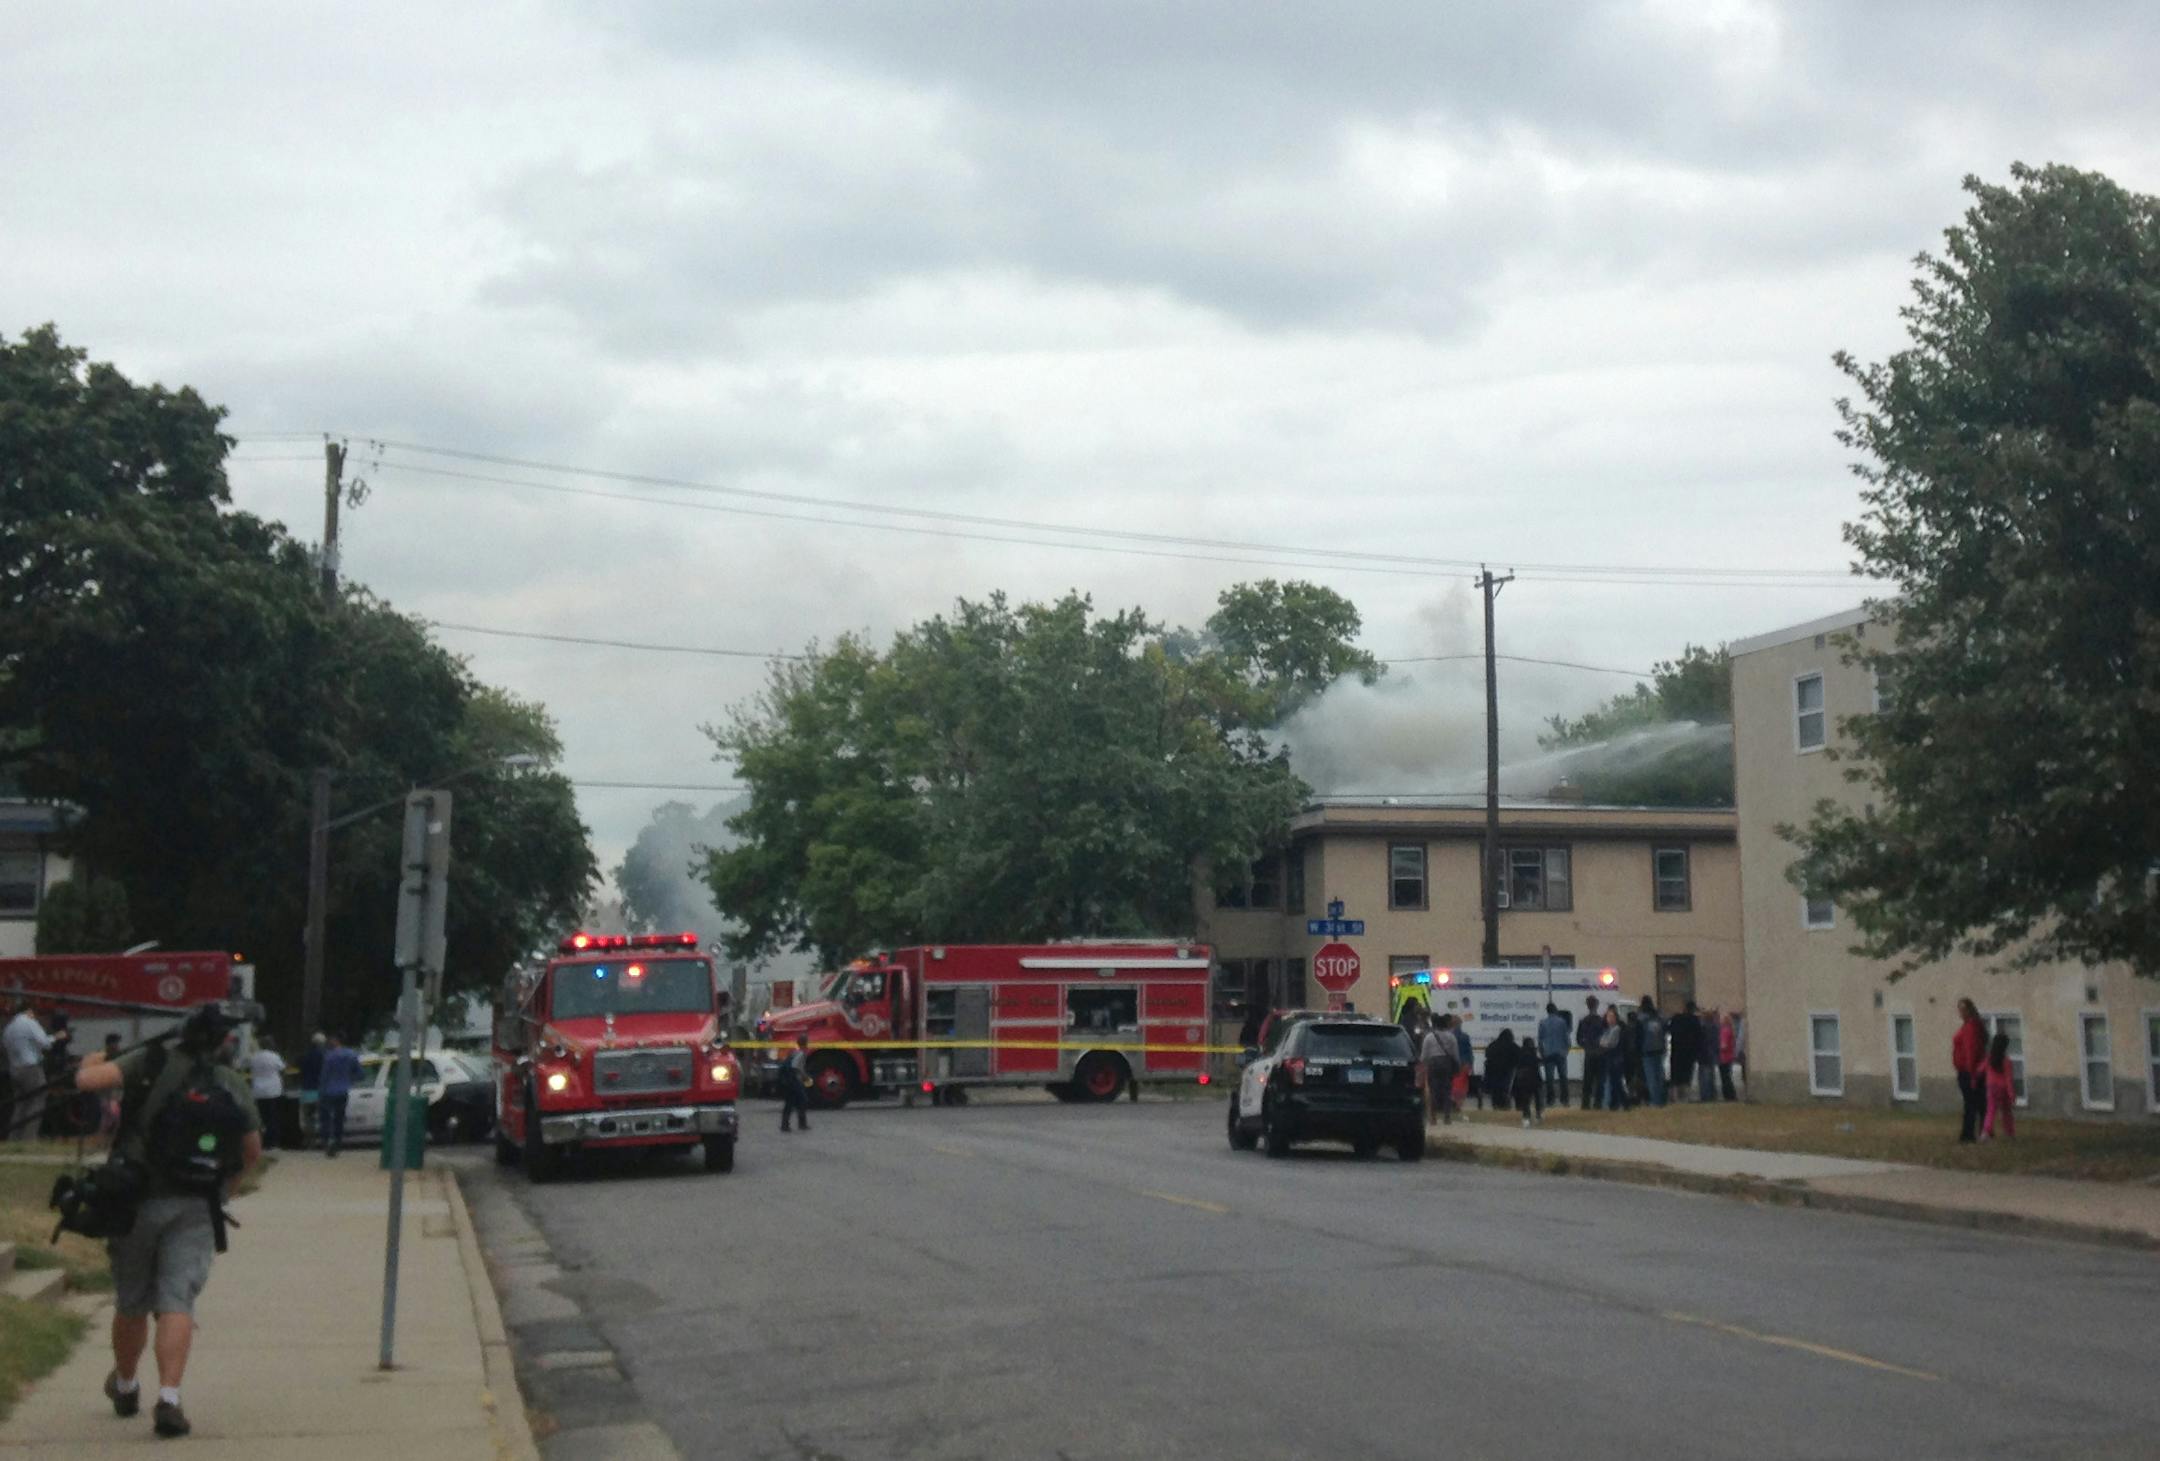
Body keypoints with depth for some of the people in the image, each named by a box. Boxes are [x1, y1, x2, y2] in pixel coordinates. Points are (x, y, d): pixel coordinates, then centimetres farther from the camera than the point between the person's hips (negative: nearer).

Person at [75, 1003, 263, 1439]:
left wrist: (91, 1063, 8)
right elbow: (253, 1152, 11)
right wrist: (225, 1185, 29)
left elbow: (87, 1080, -15)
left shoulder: (151, 1064, -4)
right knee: (177, 1303, -3)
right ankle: (168, 1398, -17)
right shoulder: (233, 1085, 4)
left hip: (138, 1199, 0)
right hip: (196, 1208, 0)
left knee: (131, 1303, 16)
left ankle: (124, 1386, 37)